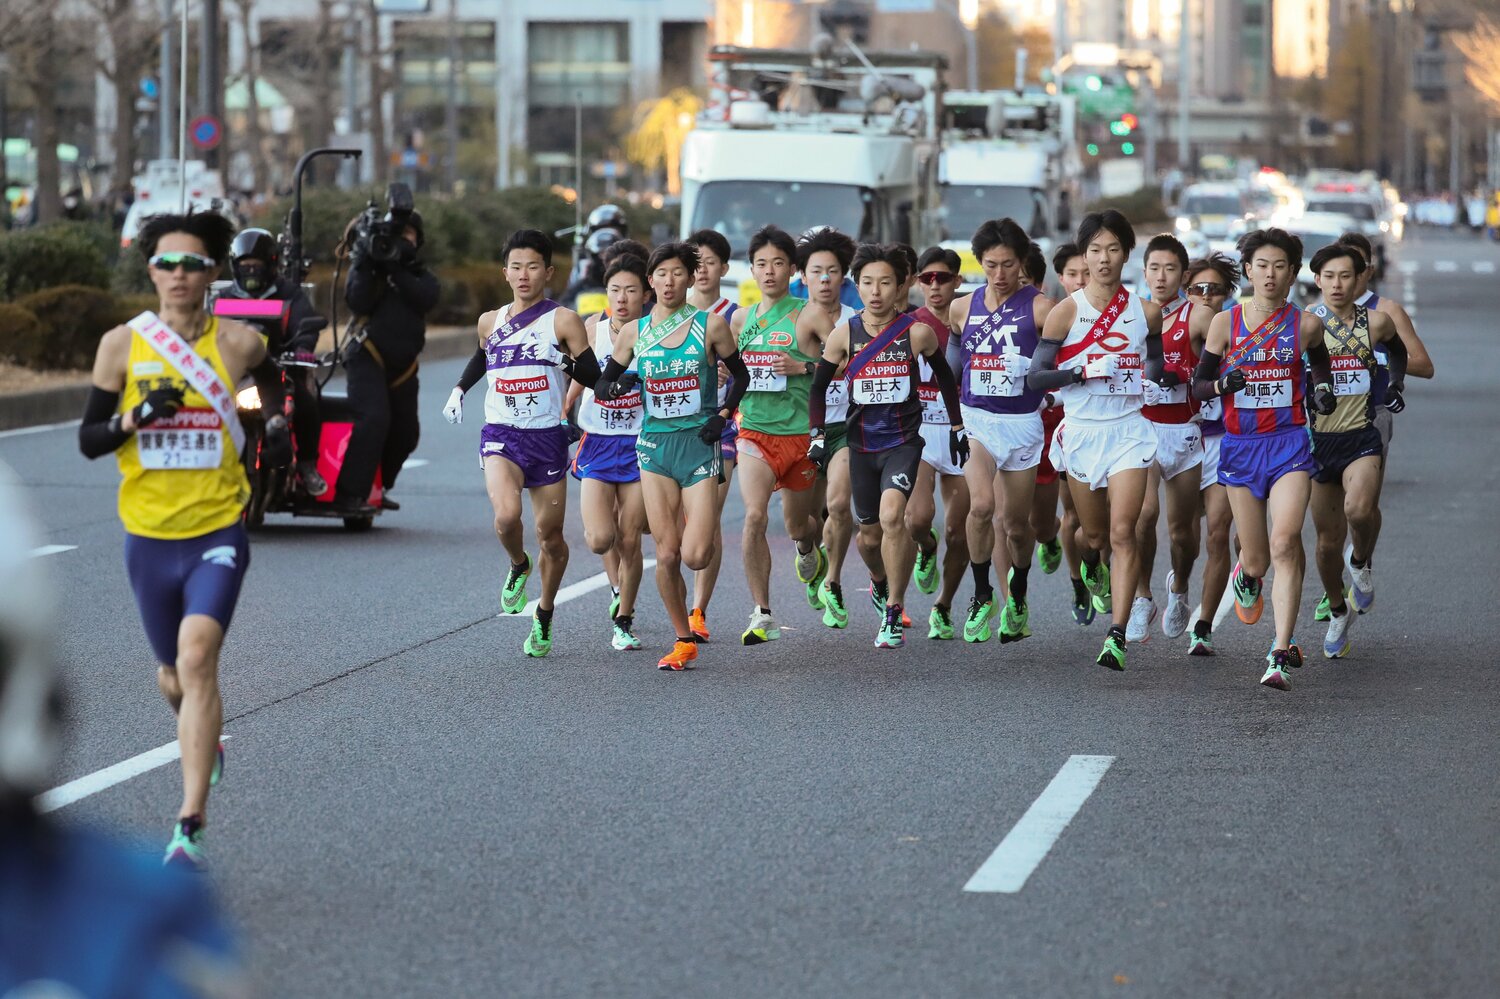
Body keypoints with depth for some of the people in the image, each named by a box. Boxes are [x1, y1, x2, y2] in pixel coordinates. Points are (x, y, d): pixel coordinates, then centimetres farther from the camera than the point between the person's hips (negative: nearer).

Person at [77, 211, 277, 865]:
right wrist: (135, 418, -18)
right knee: (174, 671, 17)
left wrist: (278, 419, 9)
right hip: (149, 535, 2)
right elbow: (88, 440, -1)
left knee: (197, 658, -21)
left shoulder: (238, 342, -2)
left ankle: (191, 823, -23)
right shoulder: (122, 344, -2)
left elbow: (269, 372, 24)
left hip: (218, 533, -2)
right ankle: (205, 742, 54)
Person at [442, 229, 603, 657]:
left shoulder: (562, 321, -3)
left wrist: (568, 363, -23)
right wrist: (459, 389, 17)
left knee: (550, 535, 5)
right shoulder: (490, 322, 9)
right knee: (506, 515, -25)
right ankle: (518, 567, 8)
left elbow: (595, 378, -5)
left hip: (547, 437, -1)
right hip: (500, 435, 1)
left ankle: (544, 618, 28)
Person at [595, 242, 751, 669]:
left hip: (699, 443, -2)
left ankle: (698, 526, 26)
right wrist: (615, 387, -10)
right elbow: (603, 381, 13)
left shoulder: (710, 325, -2)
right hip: (655, 445, 2)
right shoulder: (634, 332, 4)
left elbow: (740, 375, 10)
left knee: (695, 556, -11)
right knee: (666, 555, -2)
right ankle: (684, 641, 13)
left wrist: (723, 414, -4)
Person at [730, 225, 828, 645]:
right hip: (754, 432, 2)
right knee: (754, 515, -20)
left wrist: (803, 367, -20)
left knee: (798, 525, 13)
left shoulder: (807, 315, -5)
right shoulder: (741, 319, 9)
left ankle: (811, 553, 53)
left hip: (800, 433, -2)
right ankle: (762, 615, -16)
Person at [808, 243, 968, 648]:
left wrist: (957, 426, 15)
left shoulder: (917, 332, -7)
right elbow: (819, 387, 8)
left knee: (891, 516, -25)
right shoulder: (844, 334, -3)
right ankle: (880, 583, 46)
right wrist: (818, 436, -1)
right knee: (869, 534, 11)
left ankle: (894, 614, -16)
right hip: (861, 444, 3)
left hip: (903, 441, -3)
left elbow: (944, 375, 10)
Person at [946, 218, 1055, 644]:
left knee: (1016, 522, 9)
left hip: (1022, 422, -1)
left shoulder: (1039, 308, -7)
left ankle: (1017, 597, 36)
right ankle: (981, 596, -6)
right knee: (981, 504, -23)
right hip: (975, 419, 1)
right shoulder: (962, 309, 4)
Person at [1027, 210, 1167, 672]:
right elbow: (1036, 376, -5)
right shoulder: (1066, 312, -4)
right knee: (1095, 534, 12)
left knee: (1122, 533, -13)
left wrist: (1155, 376, -2)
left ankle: (1117, 635, -16)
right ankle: (1093, 564, 50)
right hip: (1082, 431, 0)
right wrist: (1083, 372, -19)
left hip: (1129, 431, 0)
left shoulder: (1146, 311, 2)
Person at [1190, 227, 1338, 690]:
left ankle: (1282, 655, -19)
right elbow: (1198, 385, 6)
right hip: (1240, 445, 1)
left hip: (1289, 443, -1)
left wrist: (1323, 389, 3)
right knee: (1256, 558, 7)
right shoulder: (1226, 322, 1)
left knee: (1285, 543, -20)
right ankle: (1246, 578, 48)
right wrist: (1223, 383, -16)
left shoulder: (1305, 324, 2)